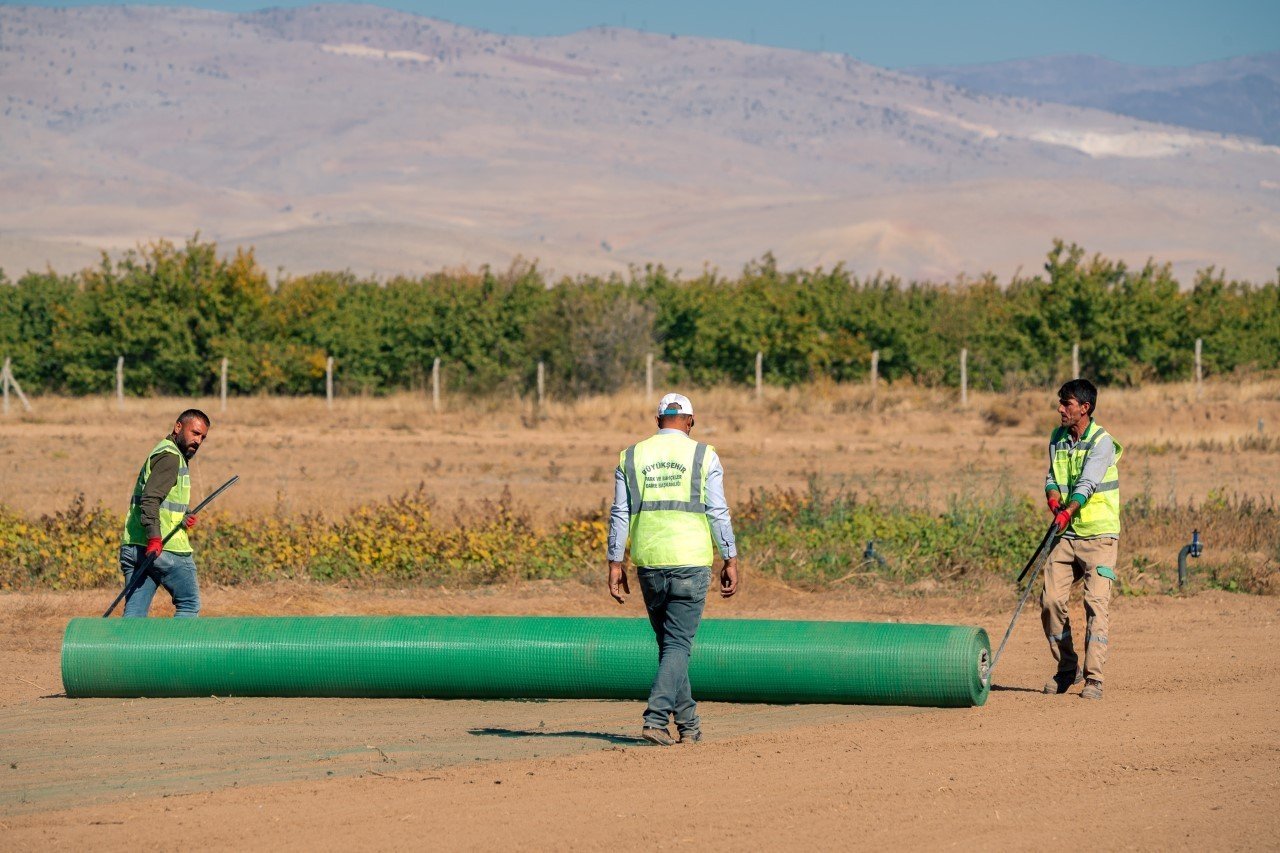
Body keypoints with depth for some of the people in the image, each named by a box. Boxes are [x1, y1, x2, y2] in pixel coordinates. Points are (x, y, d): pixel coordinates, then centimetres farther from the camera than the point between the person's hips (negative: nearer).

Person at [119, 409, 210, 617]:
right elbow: (151, 497, -21)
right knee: (189, 606, 4)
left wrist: (182, 519, 10)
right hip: (167, 548, -9)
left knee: (134, 614, 3)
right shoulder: (170, 456, -9)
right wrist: (154, 537, -31)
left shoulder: (162, 454, 24)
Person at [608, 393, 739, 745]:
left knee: (669, 642, 15)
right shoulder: (703, 455, 0)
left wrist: (615, 564, 7)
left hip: (648, 564, 3)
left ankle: (688, 723, 19)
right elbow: (718, 512, -4)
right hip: (691, 563, -3)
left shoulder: (631, 457, 7)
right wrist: (730, 560, 0)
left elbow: (619, 514, 4)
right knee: (678, 644, -2)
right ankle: (656, 718, -17)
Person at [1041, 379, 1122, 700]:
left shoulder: (1102, 442, -10)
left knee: (1096, 603, -12)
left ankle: (1093, 678, -11)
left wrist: (1069, 512, -36)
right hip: (1066, 535, 6)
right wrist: (1053, 498, -13)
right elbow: (1052, 477, 10)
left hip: (1099, 533, -6)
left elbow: (1088, 483, -22)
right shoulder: (1057, 438, 10)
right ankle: (1067, 668, 16)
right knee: (1051, 601, -1)